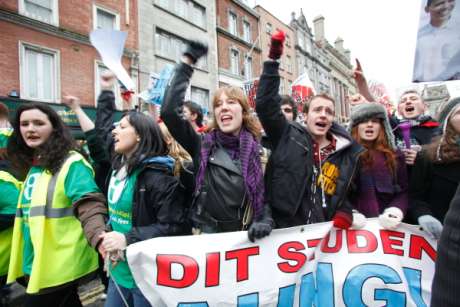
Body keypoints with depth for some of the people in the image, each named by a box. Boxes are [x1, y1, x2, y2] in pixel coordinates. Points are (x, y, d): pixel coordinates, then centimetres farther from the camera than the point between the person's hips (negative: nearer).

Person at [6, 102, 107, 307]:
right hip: (35, 264, 7)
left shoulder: (71, 163, -16)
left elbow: (89, 208, -27)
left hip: (60, 267, -7)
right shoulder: (32, 166, 9)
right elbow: (29, 214, 17)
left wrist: (99, 238, -44)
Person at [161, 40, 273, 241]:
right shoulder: (203, 145, -4)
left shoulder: (260, 149, -2)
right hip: (206, 235, 0)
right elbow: (169, 111, -15)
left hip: (245, 238, 1)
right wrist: (187, 61, -12)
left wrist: (265, 222, -17)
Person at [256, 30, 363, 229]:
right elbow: (265, 105, -12)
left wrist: (345, 213, -4)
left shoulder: (347, 154, 6)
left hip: (325, 232, 3)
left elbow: (352, 191, 15)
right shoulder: (288, 136, -2)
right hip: (282, 230, -2)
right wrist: (272, 61, -15)